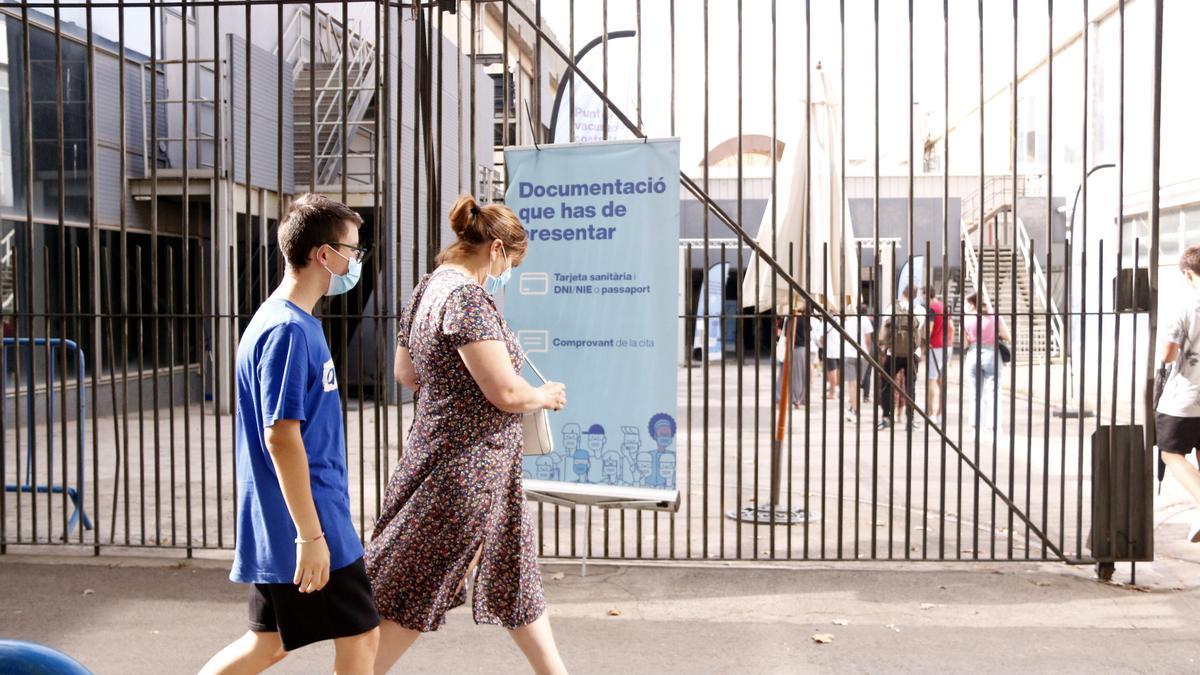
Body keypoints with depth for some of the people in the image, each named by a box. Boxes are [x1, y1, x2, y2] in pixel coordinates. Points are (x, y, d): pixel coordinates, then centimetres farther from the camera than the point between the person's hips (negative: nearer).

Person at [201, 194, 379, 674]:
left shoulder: (290, 323, 11)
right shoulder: (288, 330, -18)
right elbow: (282, 436, -23)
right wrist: (310, 535, -21)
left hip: (276, 526, 9)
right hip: (305, 526, -9)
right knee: (360, 633, 5)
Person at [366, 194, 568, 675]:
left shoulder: (427, 289, 8)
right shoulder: (467, 298, -22)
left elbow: (405, 373, 17)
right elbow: (507, 393, -24)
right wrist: (546, 397, -5)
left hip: (443, 451, 10)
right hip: (468, 466, -10)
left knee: (514, 572, 19)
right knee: (413, 593, 4)